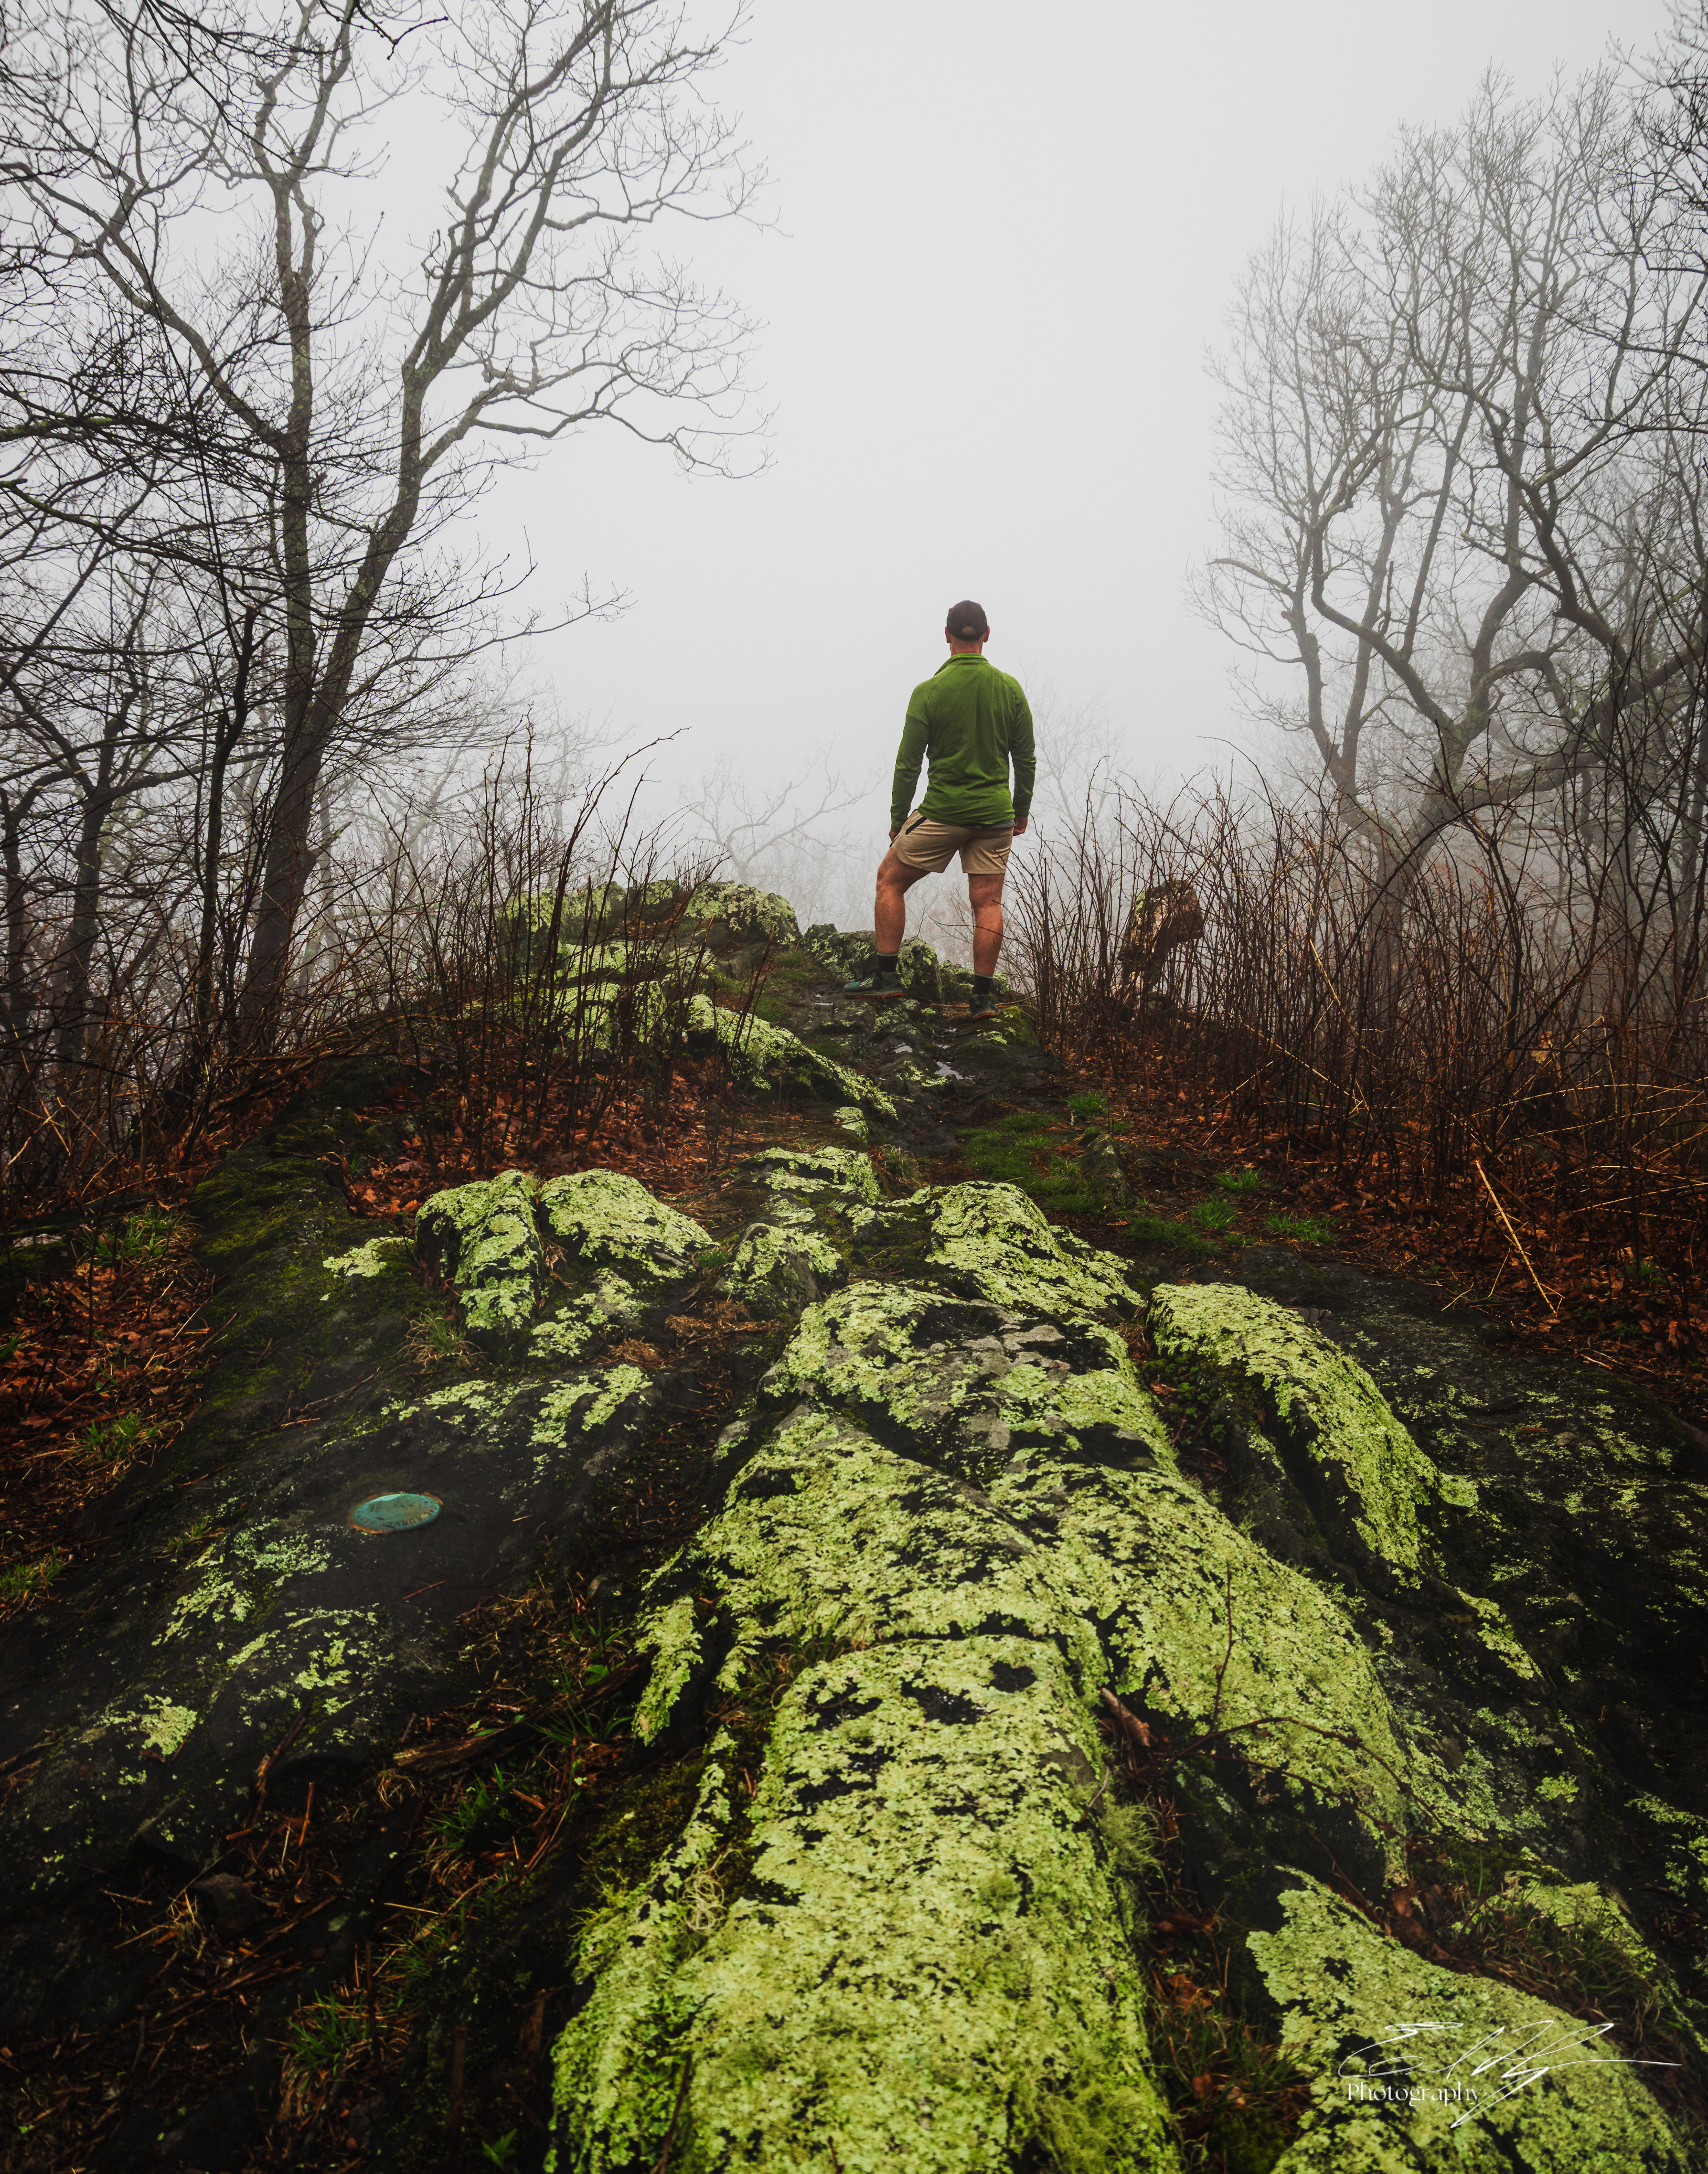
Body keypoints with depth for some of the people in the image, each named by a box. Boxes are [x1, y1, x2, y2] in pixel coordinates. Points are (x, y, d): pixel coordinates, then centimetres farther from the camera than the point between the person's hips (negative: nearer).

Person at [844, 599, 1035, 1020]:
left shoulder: (928, 692, -7)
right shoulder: (1009, 688, 1)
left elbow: (908, 764, -5)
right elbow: (1026, 759, 7)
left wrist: (897, 819, 6)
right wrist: (1021, 811, 19)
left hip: (942, 812, -3)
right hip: (995, 813, 3)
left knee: (890, 881, 12)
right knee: (987, 902, 6)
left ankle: (885, 975, 10)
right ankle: (983, 996, 5)